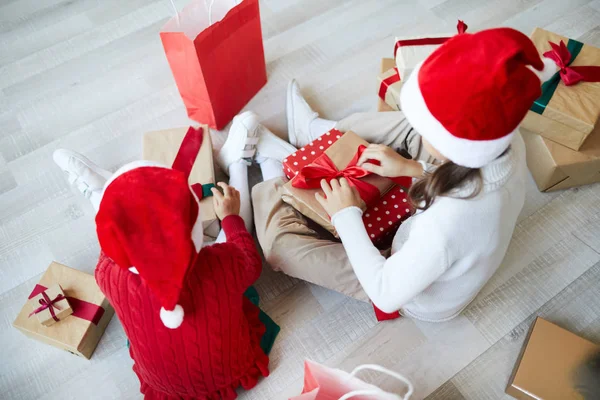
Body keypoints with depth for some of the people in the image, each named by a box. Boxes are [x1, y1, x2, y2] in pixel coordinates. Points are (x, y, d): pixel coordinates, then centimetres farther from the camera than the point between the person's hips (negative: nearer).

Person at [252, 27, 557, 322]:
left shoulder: (446, 223, -46)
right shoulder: (508, 141, -25)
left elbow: (386, 296, -30)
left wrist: (346, 215, -23)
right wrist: (415, 169, -11)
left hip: (419, 298, -6)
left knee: (280, 240, -13)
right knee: (407, 129, 6)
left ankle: (277, 184, 21)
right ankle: (317, 132, 26)